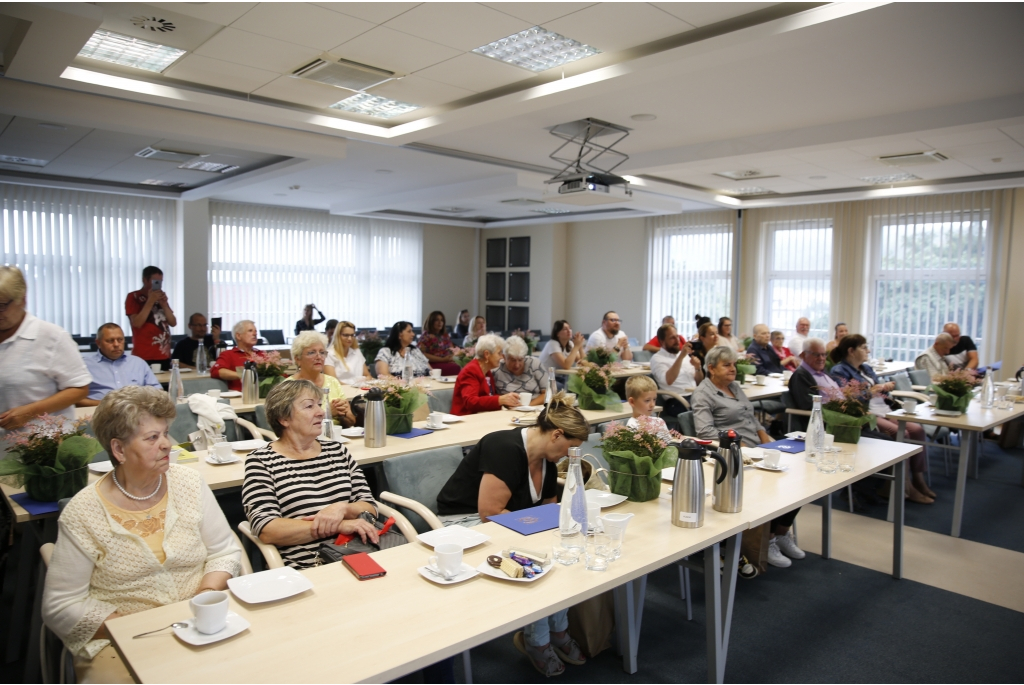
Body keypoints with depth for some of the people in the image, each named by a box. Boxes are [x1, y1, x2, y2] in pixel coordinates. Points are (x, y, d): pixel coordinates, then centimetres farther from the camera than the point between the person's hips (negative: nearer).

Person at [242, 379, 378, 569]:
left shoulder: (337, 450, 15)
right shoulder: (260, 461, 2)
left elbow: (369, 508, 13)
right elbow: (266, 530, -10)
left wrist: (342, 509, -10)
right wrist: (339, 526, -17)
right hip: (304, 571, -4)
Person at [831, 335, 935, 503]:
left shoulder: (866, 368, 21)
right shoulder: (839, 371, -4)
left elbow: (879, 392, 24)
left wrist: (885, 388, 2)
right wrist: (872, 391, -16)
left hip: (883, 410, 9)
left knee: (917, 429, -10)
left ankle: (918, 479, -3)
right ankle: (906, 486, -17)